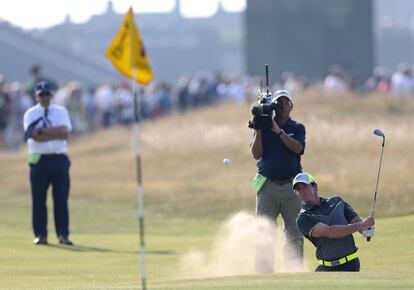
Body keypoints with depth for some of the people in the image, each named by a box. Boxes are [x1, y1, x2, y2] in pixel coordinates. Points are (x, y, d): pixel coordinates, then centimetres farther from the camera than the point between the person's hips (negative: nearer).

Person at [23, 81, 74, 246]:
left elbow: (65, 130, -9)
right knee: (38, 199, -1)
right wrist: (57, 133, -13)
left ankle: (63, 235, 0)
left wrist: (42, 130, -12)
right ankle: (40, 235, 4)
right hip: (39, 160, -1)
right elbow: (35, 137, -13)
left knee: (61, 198, -1)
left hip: (59, 159, 1)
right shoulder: (30, 114, 4)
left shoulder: (61, 112, 10)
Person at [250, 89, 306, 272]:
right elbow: (256, 154, -1)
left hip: (292, 187, 0)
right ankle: (263, 275, -2)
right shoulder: (264, 128, 9)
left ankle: (294, 272, 2)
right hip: (268, 186, 0)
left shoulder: (297, 128, 9)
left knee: (295, 233, -1)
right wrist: (258, 130, -10)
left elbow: (298, 148, -11)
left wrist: (278, 131, -17)